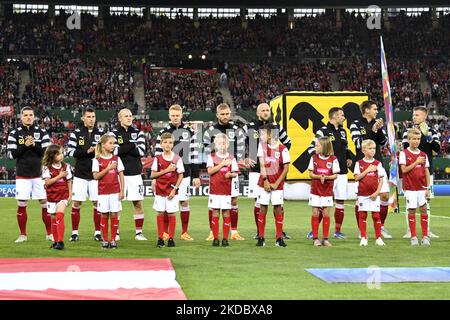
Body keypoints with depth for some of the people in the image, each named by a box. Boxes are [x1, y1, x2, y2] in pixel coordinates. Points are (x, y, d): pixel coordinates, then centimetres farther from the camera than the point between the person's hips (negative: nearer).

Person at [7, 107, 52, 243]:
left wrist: (34, 145, -14)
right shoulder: (14, 134, 4)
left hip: (40, 174, 0)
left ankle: (49, 234, 9)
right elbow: (12, 154, -2)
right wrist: (25, 146, -14)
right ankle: (23, 235, 12)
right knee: (21, 205, 1)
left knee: (45, 203, -1)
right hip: (22, 175, 0)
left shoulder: (42, 133, 5)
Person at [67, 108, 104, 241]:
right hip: (80, 174, -1)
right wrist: (87, 151, -17)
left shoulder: (101, 133, 5)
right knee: (76, 203, -1)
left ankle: (98, 233, 11)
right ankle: (74, 233, 9)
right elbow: (70, 152, -6)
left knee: (97, 203, 2)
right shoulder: (76, 133, 1)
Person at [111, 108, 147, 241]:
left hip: (135, 173, 2)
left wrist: (124, 149, -7)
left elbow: (141, 151, -4)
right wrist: (132, 145, -8)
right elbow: (115, 151, -12)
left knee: (138, 203, 1)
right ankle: (115, 232, 10)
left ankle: (139, 232, 9)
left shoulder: (138, 133, 10)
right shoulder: (114, 133, 4)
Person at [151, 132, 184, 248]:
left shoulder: (177, 158, -2)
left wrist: (175, 188, -9)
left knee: (171, 213, 1)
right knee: (160, 213, 3)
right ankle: (160, 238, 10)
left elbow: (180, 175, -1)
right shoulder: (158, 158, 1)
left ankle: (171, 238, 9)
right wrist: (166, 170, -13)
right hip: (160, 190, 1)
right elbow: (153, 175, -3)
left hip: (172, 190, -1)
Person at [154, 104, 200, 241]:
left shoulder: (190, 132, 5)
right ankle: (165, 233, 12)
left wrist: (196, 176, 2)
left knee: (184, 202, 3)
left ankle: (184, 232, 11)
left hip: (184, 173, 1)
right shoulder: (163, 133, 2)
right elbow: (158, 156, 3)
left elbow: (194, 155, 5)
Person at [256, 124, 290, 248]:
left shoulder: (282, 149, -8)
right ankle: (261, 238, 5)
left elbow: (286, 169, -7)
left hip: (277, 184, -2)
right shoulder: (262, 146, 2)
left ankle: (279, 238, 5)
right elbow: (262, 165, -1)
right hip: (264, 183, 2)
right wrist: (265, 181, -8)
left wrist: (276, 184, -9)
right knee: (263, 209, 1)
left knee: (278, 209, -2)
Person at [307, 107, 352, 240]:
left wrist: (348, 158, 14)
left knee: (340, 201, 6)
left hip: (342, 172, 7)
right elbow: (311, 149, -8)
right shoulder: (323, 131, -6)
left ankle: (337, 231, 14)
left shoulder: (342, 131, 16)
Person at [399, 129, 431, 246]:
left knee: (424, 209, 0)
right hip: (410, 187, -3)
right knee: (411, 210, 0)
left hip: (422, 187, 3)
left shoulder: (423, 155, 7)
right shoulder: (404, 153, -3)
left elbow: (426, 172, 7)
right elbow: (404, 170, -11)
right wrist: (416, 162, -14)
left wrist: (428, 188, 2)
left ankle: (425, 236, 5)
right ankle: (413, 237, 7)